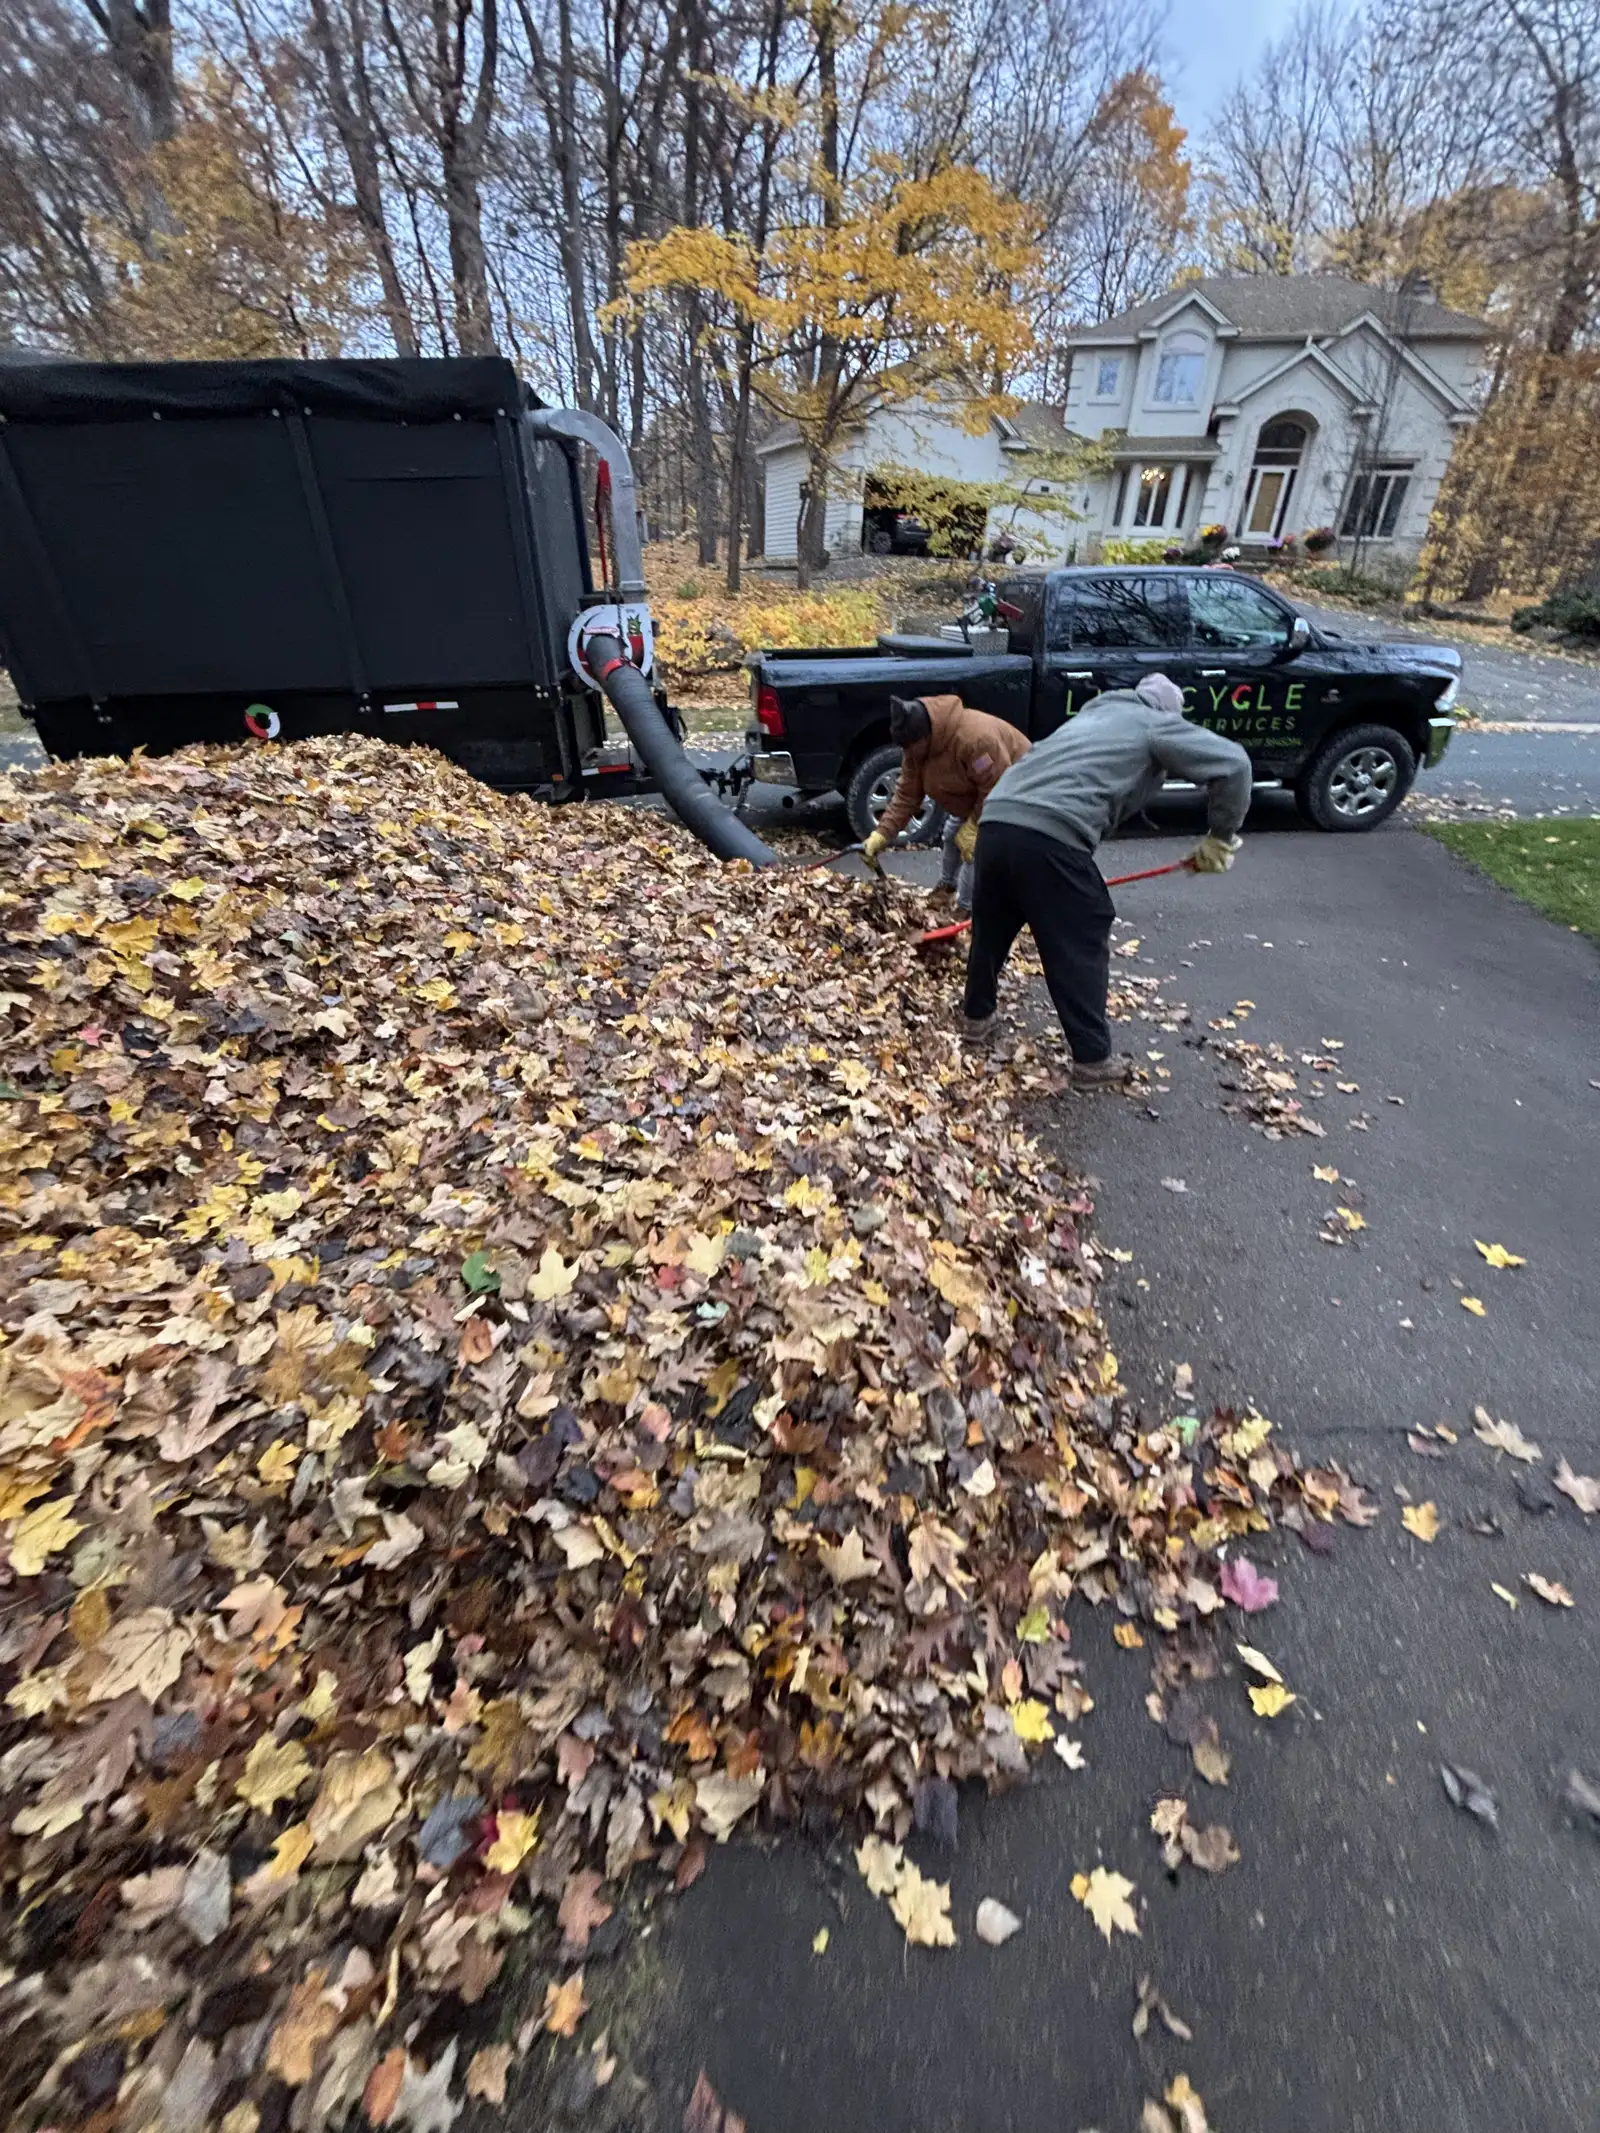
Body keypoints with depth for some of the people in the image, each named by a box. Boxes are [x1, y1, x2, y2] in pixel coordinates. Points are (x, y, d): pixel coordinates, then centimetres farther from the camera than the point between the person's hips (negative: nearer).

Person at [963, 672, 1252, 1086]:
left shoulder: (1092, 714, 36)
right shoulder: (1156, 726, 14)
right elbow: (1232, 763, 2)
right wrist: (1220, 836, 14)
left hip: (996, 822, 7)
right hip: (1049, 837, -7)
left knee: (991, 927, 25)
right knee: (1081, 948, 5)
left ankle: (977, 1016, 42)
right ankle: (1092, 1061, 14)